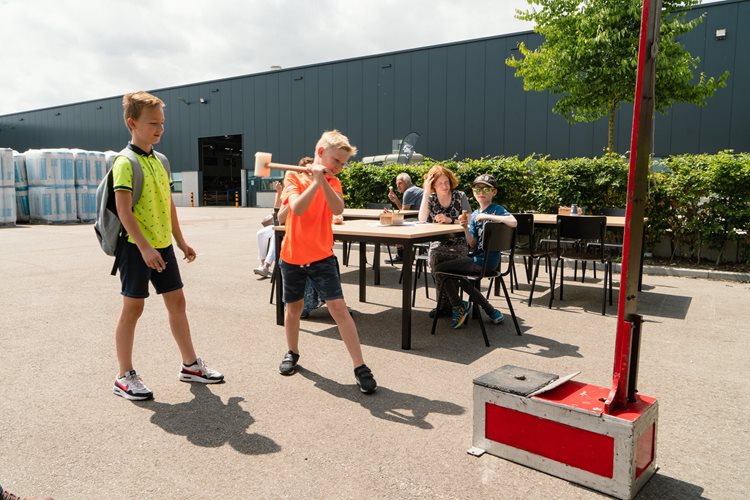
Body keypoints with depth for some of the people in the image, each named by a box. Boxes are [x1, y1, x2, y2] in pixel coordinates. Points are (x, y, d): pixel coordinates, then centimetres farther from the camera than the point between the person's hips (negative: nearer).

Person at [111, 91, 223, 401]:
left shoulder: (159, 161, 12)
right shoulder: (125, 163, -12)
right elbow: (124, 210, -20)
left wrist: (180, 241, 17)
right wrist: (144, 247, -26)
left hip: (162, 245, 8)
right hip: (136, 247, -8)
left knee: (176, 301, 11)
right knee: (133, 307, 1)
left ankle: (190, 365, 23)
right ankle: (125, 377, 14)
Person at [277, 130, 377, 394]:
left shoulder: (333, 182, 1)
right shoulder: (294, 177, -6)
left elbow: (338, 209, -19)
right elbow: (297, 208, -23)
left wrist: (323, 181, -28)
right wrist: (315, 182, -29)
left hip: (322, 256, 0)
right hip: (292, 256, 0)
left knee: (338, 307, -8)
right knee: (293, 307, 15)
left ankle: (360, 367, -4)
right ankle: (292, 353, 39)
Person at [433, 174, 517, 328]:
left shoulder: (496, 209, -8)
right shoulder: (474, 215, 11)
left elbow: (513, 222, -30)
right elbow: (473, 245, 5)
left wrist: (487, 216, -23)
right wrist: (465, 227, -12)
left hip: (486, 261, -8)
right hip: (478, 257, 8)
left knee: (440, 269, -7)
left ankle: (458, 306, 14)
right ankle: (490, 311, 20)